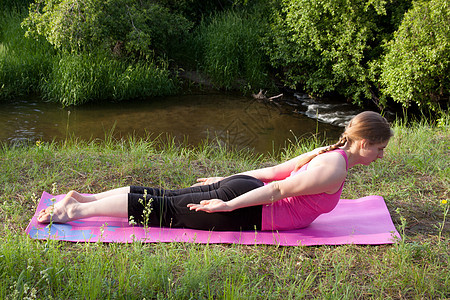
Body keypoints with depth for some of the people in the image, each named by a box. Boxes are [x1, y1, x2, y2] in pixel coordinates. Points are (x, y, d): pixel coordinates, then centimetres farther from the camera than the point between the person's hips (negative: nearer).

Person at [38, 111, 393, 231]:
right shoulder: (335, 169, -16)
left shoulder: (327, 152, 14)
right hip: (244, 208, -8)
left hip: (242, 185, 8)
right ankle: (77, 210, -1)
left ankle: (82, 198, 9)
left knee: (164, 197, 7)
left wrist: (229, 181, 23)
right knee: (165, 209, -4)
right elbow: (278, 189, -20)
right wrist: (229, 204, -20)